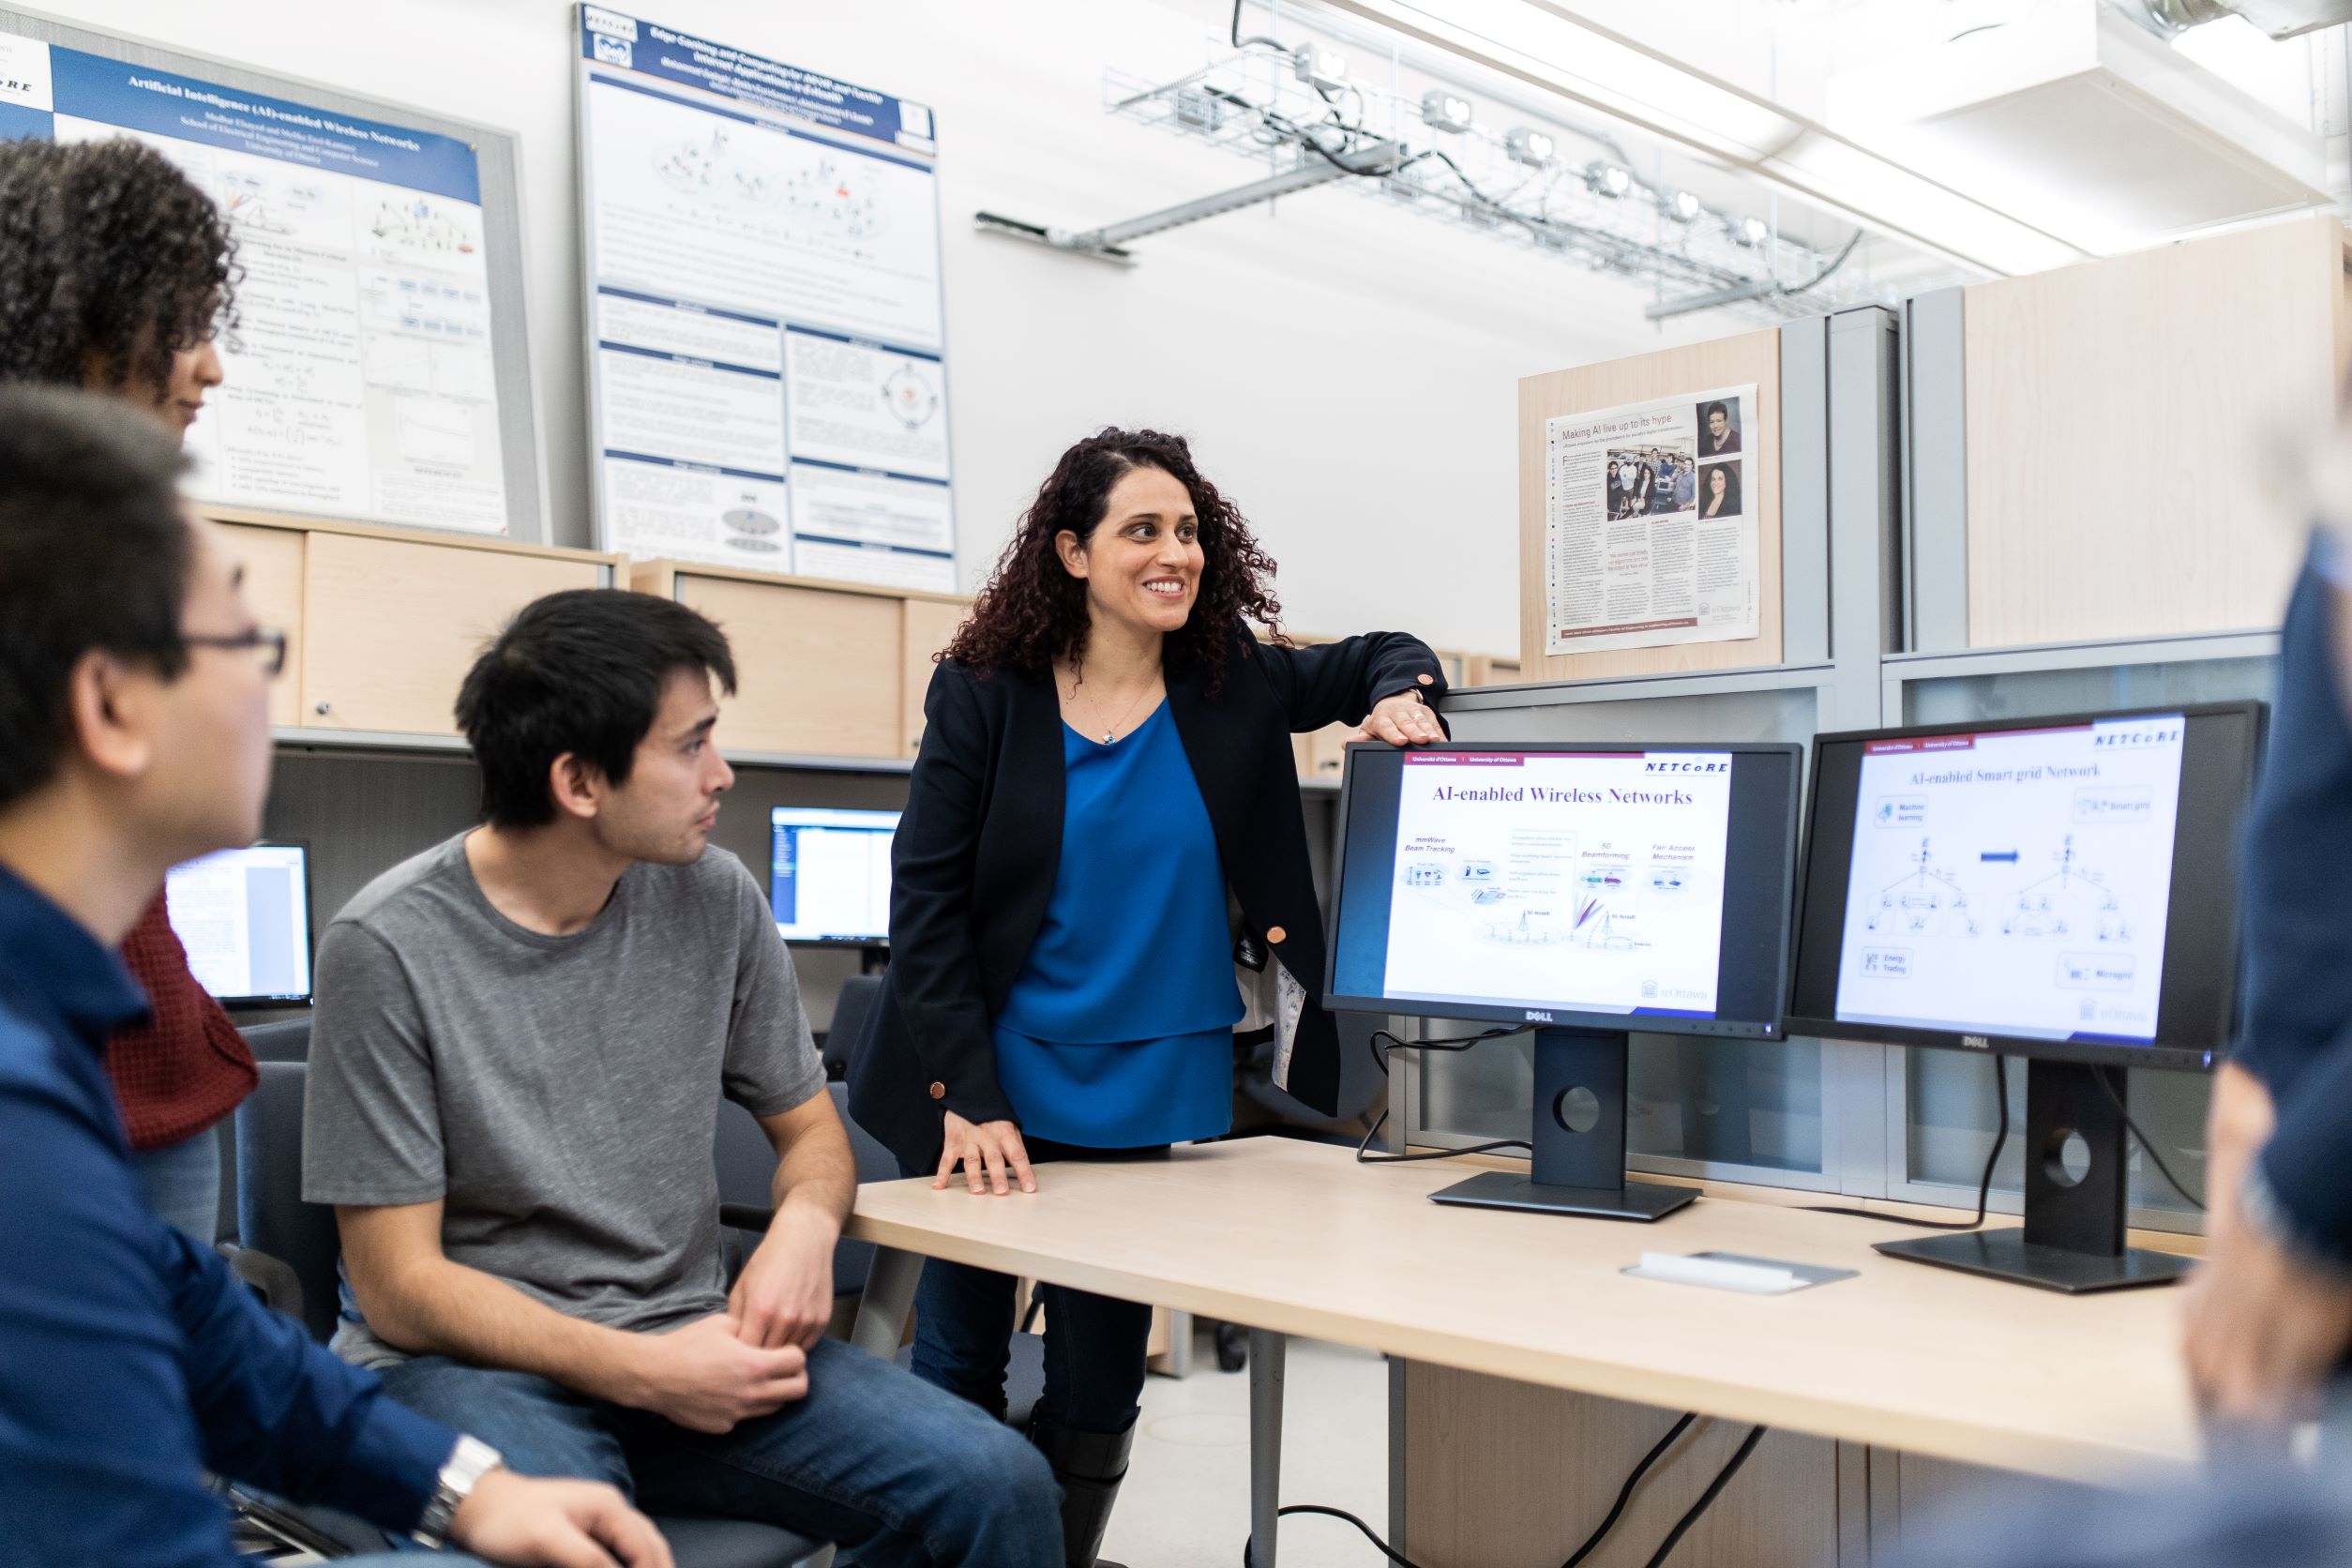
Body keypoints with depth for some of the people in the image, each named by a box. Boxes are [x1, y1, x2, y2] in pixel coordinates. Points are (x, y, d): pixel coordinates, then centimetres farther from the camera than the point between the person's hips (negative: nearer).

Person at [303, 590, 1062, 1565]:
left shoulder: (715, 900, 1)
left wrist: (806, 1222, -11)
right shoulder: (388, 948, -12)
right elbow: (401, 1286, -10)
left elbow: (808, 1126, 13)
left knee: (999, 1488, -16)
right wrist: (642, 1372, -20)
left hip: (683, 1335, 5)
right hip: (467, 1360, -4)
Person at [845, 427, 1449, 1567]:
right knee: (958, 1365, 10)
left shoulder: (1233, 690, 0)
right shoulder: (984, 694, -6)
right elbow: (925, 899, -8)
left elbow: (1383, 655, 15)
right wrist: (967, 1099, -16)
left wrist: (1401, 697, -10)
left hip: (1151, 1105, 2)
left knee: (1100, 1386, 12)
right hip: (995, 1097, -2)